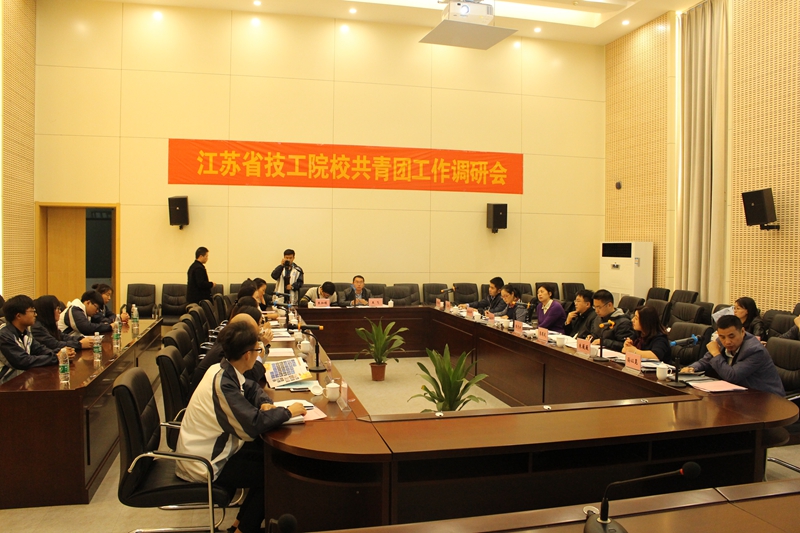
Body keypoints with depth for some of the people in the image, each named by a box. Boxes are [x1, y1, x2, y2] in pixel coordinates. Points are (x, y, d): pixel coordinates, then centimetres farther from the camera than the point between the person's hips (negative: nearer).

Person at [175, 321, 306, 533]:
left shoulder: (223, 370, -2)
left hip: (210, 448, 9)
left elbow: (252, 388, 14)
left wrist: (266, 403, -7)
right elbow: (254, 423, -36)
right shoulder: (222, 382, -30)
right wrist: (288, 411, -22)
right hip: (203, 464, -9)